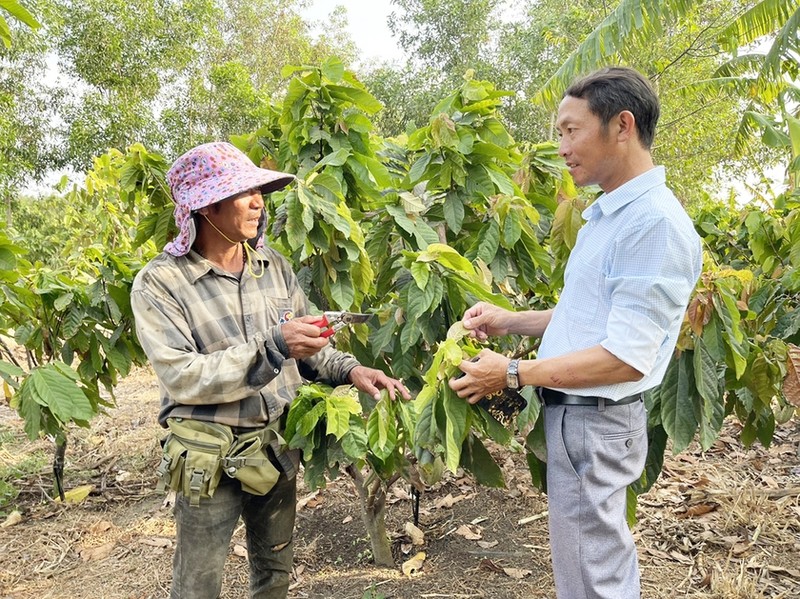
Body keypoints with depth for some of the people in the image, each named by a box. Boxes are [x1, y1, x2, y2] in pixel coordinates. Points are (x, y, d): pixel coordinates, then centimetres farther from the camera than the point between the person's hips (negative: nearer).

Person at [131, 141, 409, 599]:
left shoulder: (274, 266, 0)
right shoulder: (159, 283, -15)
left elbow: (307, 348, 7)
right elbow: (183, 378, -23)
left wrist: (350, 371, -12)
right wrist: (272, 346, -32)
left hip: (279, 447, 5)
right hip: (211, 458, -4)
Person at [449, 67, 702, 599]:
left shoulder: (656, 221, -21)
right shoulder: (607, 213, 11)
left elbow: (627, 357, -24)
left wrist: (514, 374, -17)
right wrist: (510, 321, 9)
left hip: (596, 421, -9)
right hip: (576, 413, 9)